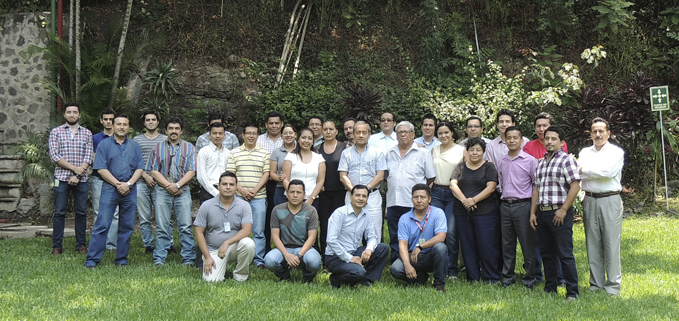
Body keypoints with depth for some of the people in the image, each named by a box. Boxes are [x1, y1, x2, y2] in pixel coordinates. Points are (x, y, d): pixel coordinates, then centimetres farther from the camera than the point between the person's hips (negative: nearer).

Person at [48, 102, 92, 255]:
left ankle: (81, 245, 12)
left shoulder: (87, 133, 9)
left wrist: (77, 175, -10)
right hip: (62, 177, -1)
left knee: (81, 212, 5)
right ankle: (57, 246, 7)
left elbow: (88, 157, 2)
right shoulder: (56, 132, 5)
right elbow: (54, 156, -5)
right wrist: (74, 168, -12)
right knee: (59, 212, 0)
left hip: (81, 179, 1)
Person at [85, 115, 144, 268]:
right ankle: (92, 259, -2)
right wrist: (118, 184, -11)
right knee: (102, 225, -6)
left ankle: (122, 258, 15)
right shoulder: (104, 145, 4)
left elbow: (140, 168, 6)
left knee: (127, 226, 6)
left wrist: (128, 184, -10)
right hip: (109, 189, -3)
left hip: (130, 191, 3)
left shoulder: (134, 146, 12)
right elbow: (101, 169, -4)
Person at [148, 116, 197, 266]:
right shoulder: (158, 148, 12)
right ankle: (159, 259, 8)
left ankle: (189, 259, 2)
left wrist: (177, 185, -11)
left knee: (185, 226, -3)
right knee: (162, 227, 2)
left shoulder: (189, 147, 10)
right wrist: (168, 185, -8)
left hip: (183, 191, -1)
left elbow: (191, 171, 2)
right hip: (163, 191, 1)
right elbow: (153, 171, 4)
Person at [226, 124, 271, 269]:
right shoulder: (234, 153, 8)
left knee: (259, 231, 0)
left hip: (259, 197, 0)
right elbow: (230, 174, 3)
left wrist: (254, 190, -9)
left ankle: (259, 260, 7)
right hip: (239, 197, 1)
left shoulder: (265, 153, 8)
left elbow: (266, 174, 2)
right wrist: (242, 190, -10)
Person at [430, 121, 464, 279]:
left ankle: (452, 270, 2)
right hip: (436, 192, 3)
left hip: (453, 194, -3)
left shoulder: (461, 150, 2)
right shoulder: (434, 150, 13)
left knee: (451, 232, -9)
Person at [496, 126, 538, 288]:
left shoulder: (530, 160, -3)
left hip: (523, 205, -5)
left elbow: (537, 186, -2)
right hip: (505, 206, 5)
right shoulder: (501, 162, 12)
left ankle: (529, 279, 10)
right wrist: (504, 199, 13)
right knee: (507, 244, 10)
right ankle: (507, 277, 21)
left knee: (527, 244, 0)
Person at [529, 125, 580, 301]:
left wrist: (563, 210, -16)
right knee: (546, 253, 13)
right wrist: (533, 212, 13)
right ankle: (550, 288, 22)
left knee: (565, 254, -6)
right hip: (542, 213, 7)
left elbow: (575, 186, -12)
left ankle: (572, 292, 1)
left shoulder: (567, 160, -5)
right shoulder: (541, 162, 17)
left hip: (559, 213, -7)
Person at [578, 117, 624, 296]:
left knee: (611, 244, -3)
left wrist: (584, 169, -6)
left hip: (610, 200, -3)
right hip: (590, 200, 3)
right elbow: (577, 174, 0)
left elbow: (609, 171, -14)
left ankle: (613, 286, 5)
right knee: (592, 244, 6)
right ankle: (596, 283, 15)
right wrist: (598, 172, -12)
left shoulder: (616, 152, 4)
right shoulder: (585, 152, 14)